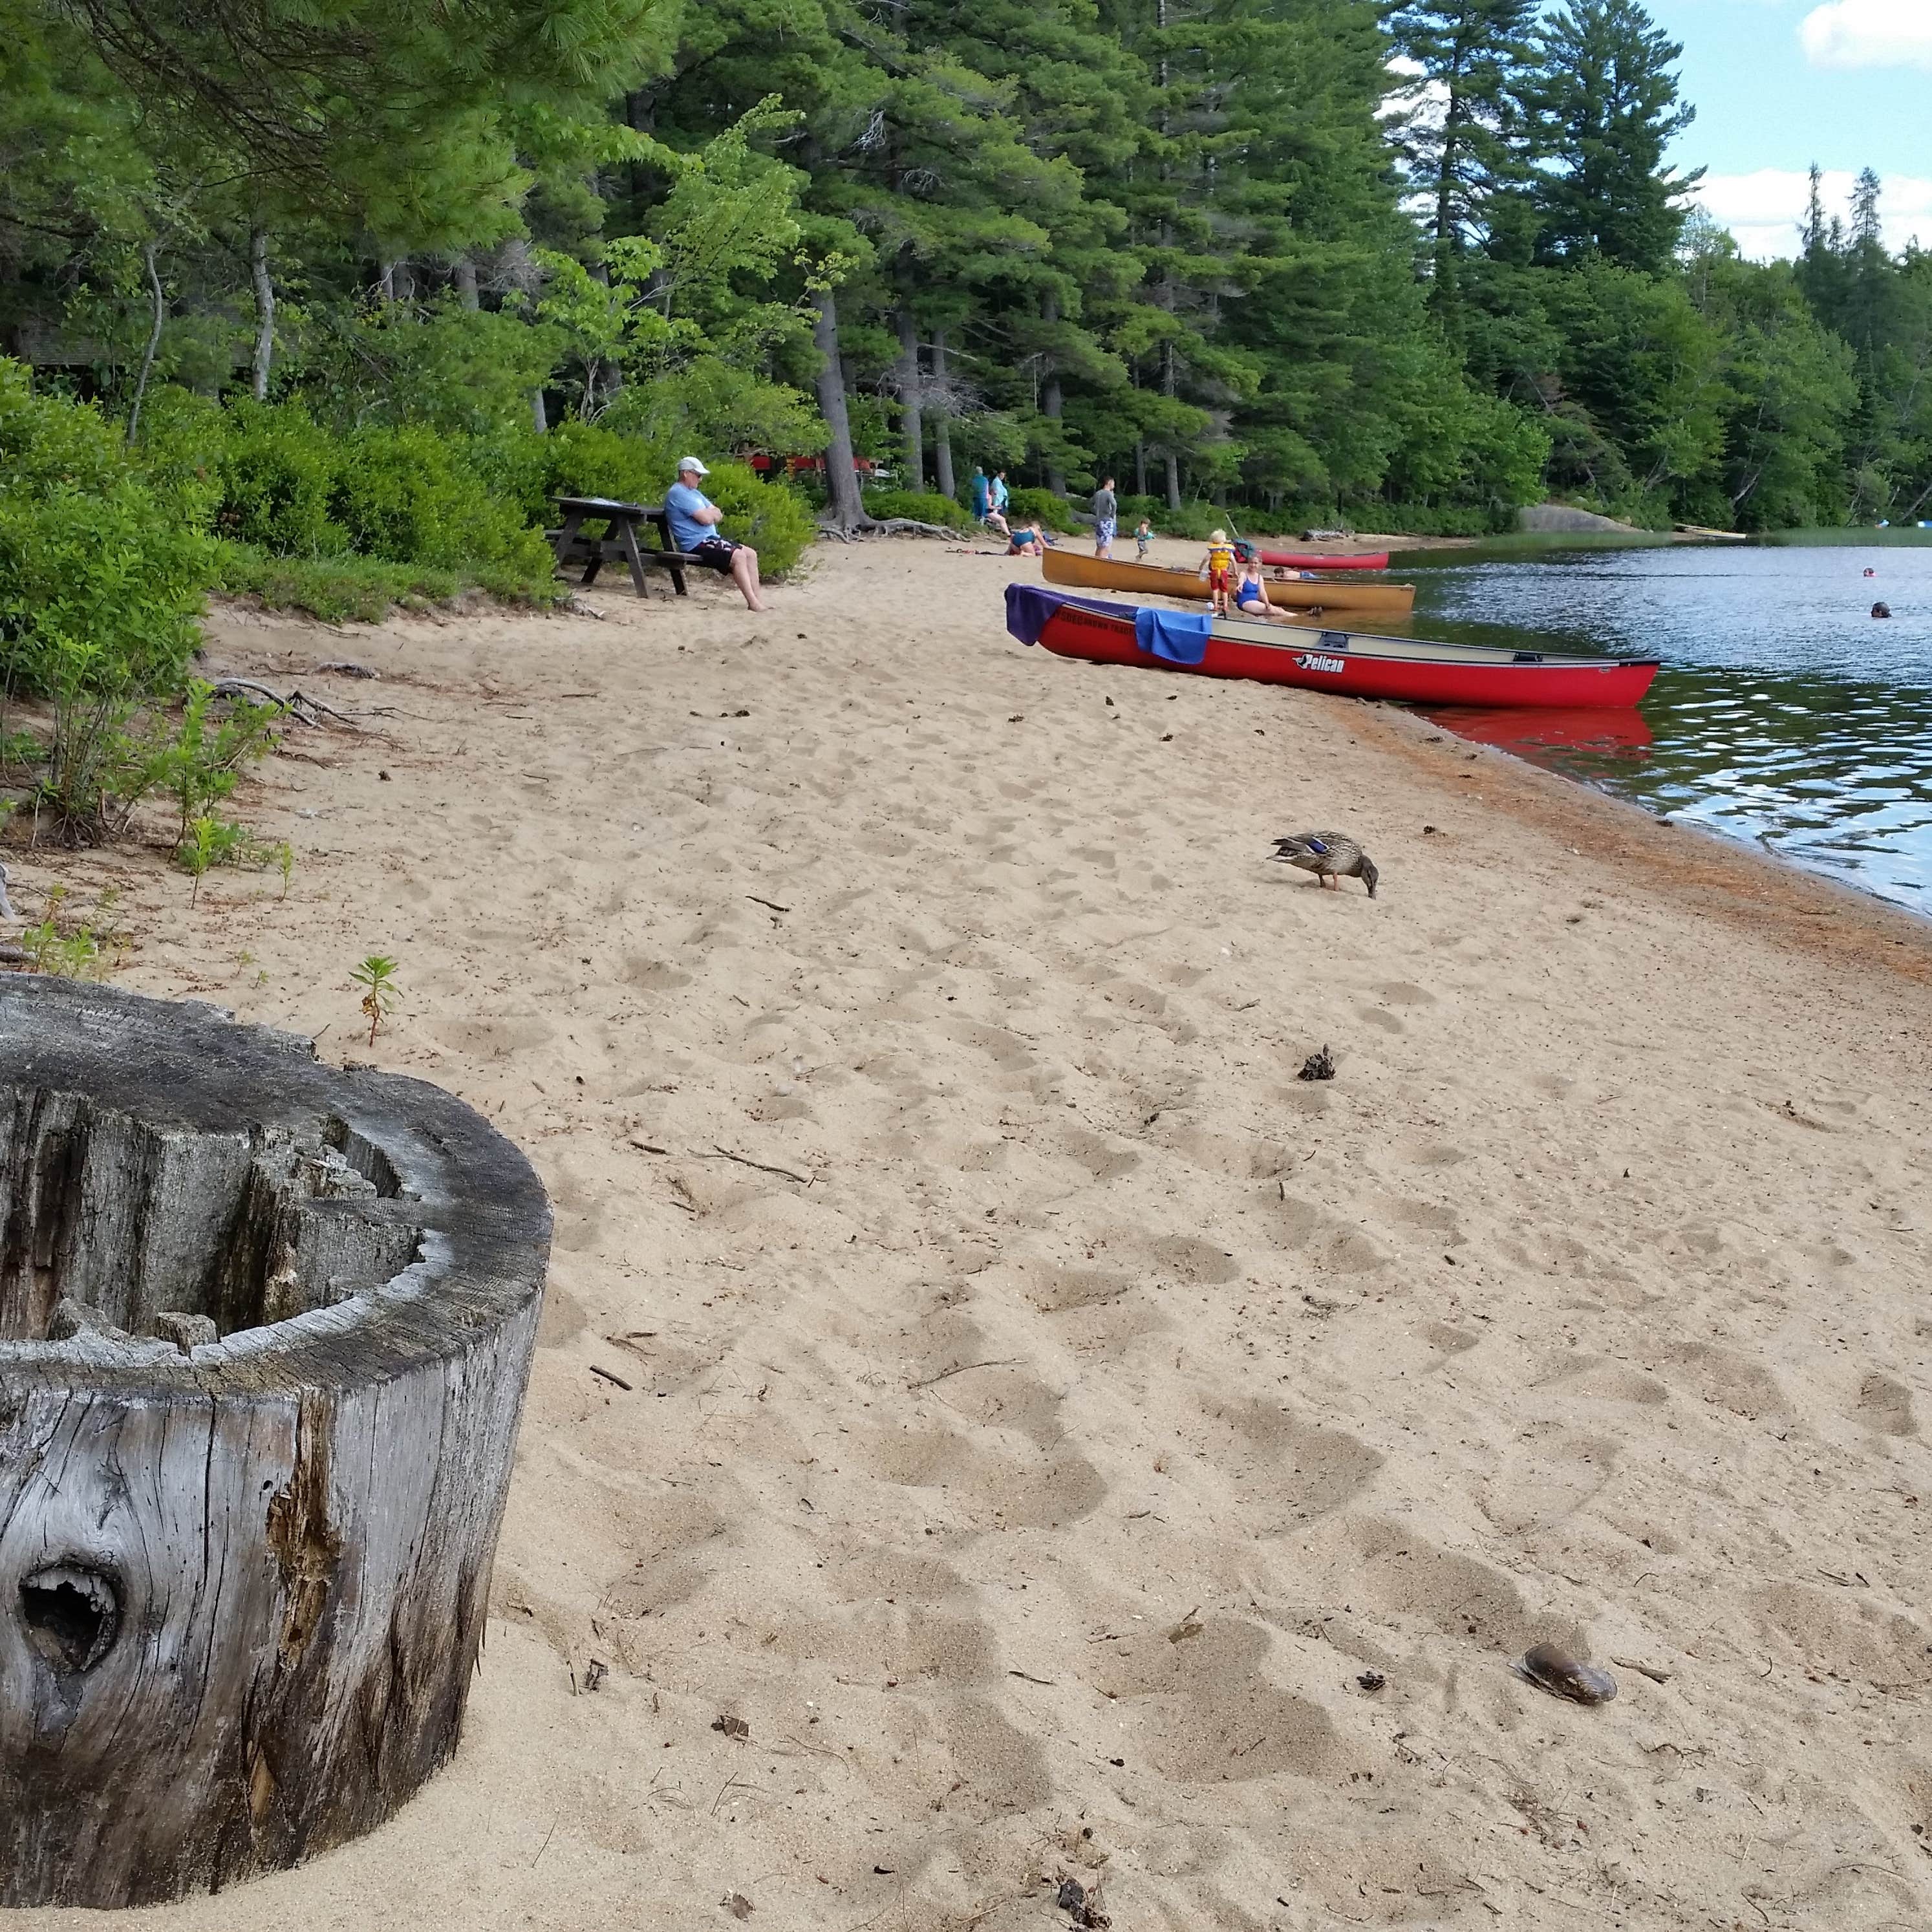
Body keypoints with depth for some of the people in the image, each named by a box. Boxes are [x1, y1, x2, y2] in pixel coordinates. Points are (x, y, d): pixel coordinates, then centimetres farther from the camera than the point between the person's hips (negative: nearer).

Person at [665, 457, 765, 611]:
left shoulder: (694, 493, 23)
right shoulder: (678, 493, -11)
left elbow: (719, 516, 15)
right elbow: (706, 519, -19)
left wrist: (709, 513, -8)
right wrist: (712, 512, 4)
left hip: (711, 539, 11)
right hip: (696, 544, -11)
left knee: (751, 554, 2)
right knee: (738, 556, -25)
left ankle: (757, 599, -3)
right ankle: (752, 603, -27)